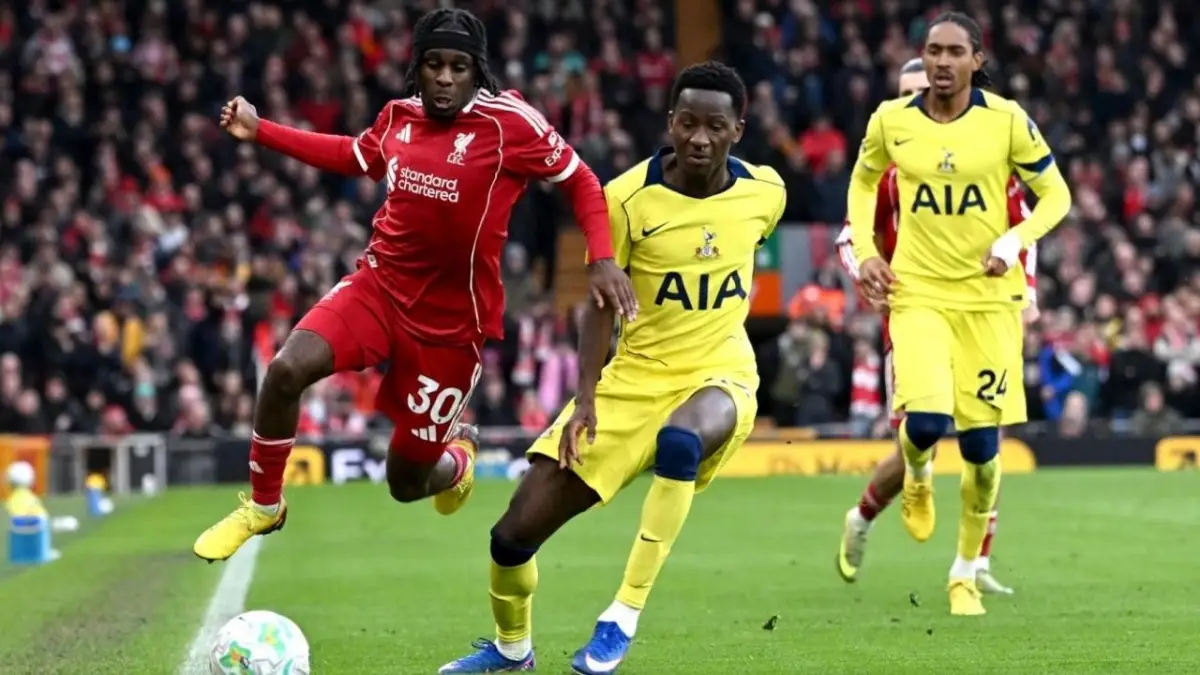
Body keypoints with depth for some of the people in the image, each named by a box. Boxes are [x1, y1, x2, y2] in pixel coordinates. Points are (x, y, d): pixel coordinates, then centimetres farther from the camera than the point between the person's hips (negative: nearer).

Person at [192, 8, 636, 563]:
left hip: (452, 318, -4)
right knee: (286, 370, -23)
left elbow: (580, 181, -5)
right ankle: (263, 506, 1)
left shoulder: (510, 122, -15)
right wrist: (259, 131, 18)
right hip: (380, 285, 4)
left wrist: (601, 259, -18)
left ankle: (457, 457, 45)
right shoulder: (400, 116, 1)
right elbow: (354, 157, 22)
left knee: (408, 484, 5)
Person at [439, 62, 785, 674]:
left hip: (719, 374, -1)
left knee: (680, 440, -40)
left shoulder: (765, 192, -6)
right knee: (516, 532, -4)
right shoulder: (628, 197, -13)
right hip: (635, 378, 1)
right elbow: (602, 302, -5)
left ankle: (624, 618, -28)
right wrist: (585, 399, -13)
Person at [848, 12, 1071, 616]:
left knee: (981, 444, 1)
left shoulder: (1006, 120, -6)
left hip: (988, 296, 0)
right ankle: (917, 476, 18)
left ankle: (967, 572, 22)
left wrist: (1014, 242, -15)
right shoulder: (891, 120, -1)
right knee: (926, 420, -22)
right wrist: (865, 253, 3)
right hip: (918, 292, 0)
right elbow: (862, 184, 17)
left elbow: (1055, 194, 2)